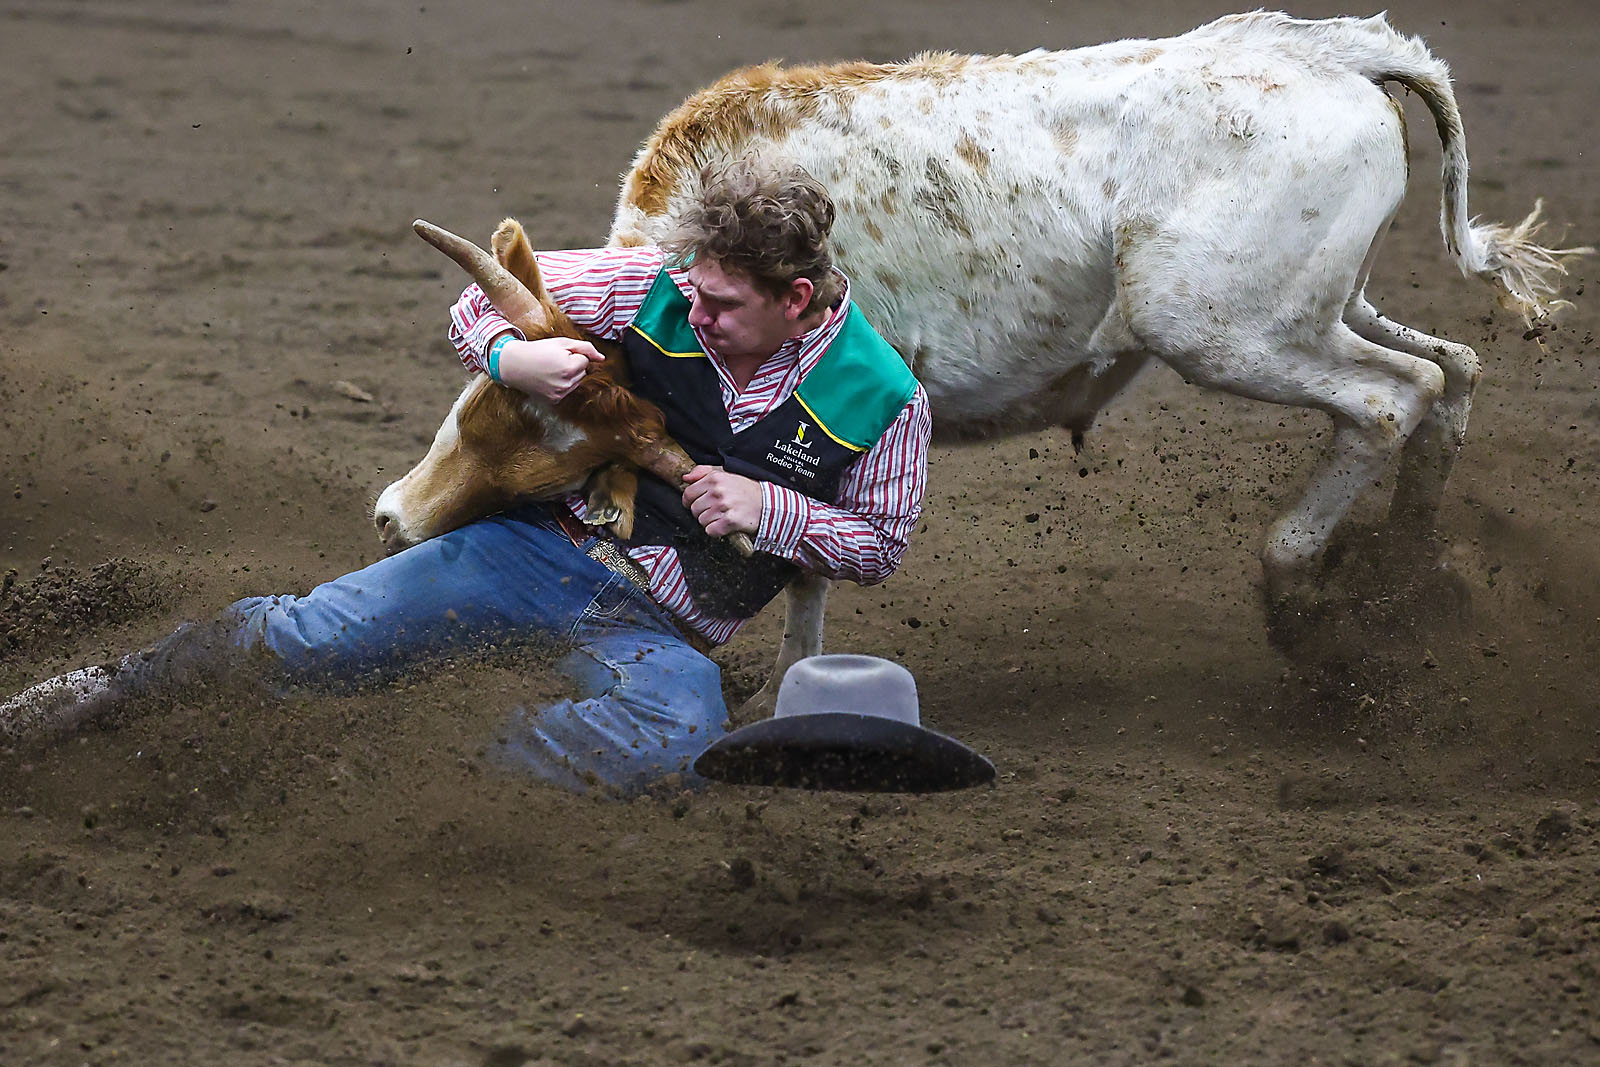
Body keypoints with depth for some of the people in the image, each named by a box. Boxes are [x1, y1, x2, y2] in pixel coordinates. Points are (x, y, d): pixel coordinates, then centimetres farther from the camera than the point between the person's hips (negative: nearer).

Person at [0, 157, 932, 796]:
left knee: (680, 731, -40)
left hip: (665, 632, -2)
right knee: (306, 638, -12)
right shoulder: (664, 289, -6)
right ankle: (111, 688, 10)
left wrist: (768, 508, -14)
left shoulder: (884, 402, -10)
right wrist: (510, 358, -20)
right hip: (549, 545, 2)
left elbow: (880, 544, 5)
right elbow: (492, 292, 4)